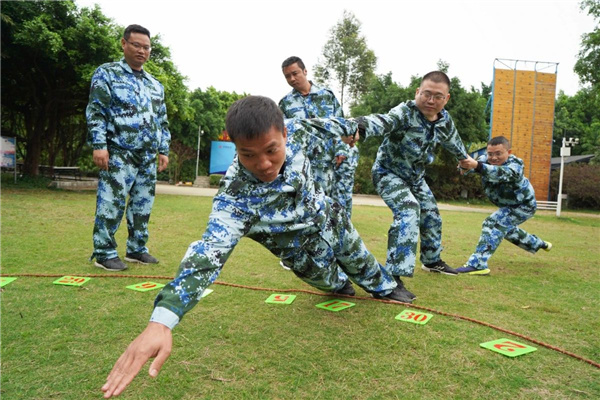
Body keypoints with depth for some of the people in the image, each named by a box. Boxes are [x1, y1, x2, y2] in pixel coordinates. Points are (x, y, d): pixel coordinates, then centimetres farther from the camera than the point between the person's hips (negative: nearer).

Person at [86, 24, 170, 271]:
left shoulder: (155, 85, 19)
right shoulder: (107, 74, 3)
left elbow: (162, 121, 21)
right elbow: (96, 112, -5)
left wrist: (164, 150, 14)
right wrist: (99, 145, -14)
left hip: (149, 157, 6)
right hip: (119, 154, -5)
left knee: (143, 204, 7)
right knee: (112, 202, -7)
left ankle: (136, 249, 18)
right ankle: (104, 253, 3)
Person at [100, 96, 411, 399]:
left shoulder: (292, 135, -30)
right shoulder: (236, 197, -43)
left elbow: (312, 127, -7)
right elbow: (209, 253, -53)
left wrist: (345, 127, 15)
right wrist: (161, 321, -67)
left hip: (330, 220, 4)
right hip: (307, 250, -3)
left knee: (360, 262, 27)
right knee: (327, 282, 22)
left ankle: (385, 288, 61)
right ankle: (339, 287, 61)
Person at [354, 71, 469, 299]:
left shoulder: (445, 121, -7)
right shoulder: (405, 113, -29)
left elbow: (453, 142, 15)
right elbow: (383, 122, -50)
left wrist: (465, 159, 34)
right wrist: (359, 127, -72)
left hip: (415, 177, 8)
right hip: (388, 173, -8)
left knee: (431, 216, 18)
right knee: (408, 212, -29)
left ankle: (432, 260, 44)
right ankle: (394, 276, -28)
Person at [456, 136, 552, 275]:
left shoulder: (514, 165, -35)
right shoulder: (485, 159, -18)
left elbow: (500, 173, -57)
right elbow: (473, 166, -37)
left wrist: (476, 165, -76)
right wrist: (464, 164, -64)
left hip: (523, 205, -8)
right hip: (508, 205, 8)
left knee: (493, 223, -28)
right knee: (506, 229, 29)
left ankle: (477, 264, -34)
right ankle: (540, 244, 54)